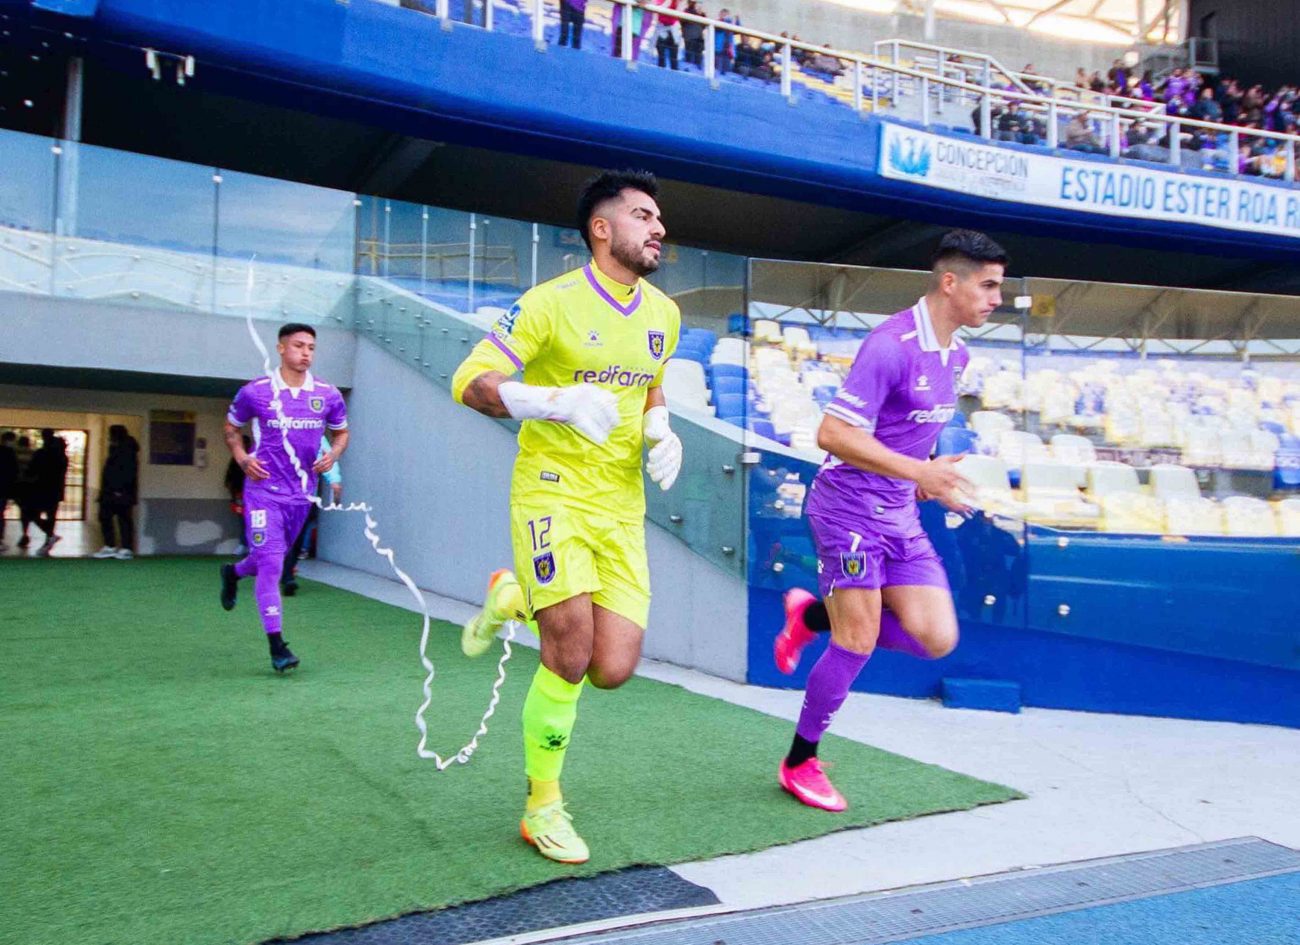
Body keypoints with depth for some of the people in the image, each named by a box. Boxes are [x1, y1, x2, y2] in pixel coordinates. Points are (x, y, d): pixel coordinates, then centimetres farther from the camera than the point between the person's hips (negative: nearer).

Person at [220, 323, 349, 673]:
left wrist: (333, 455, -4)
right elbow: (231, 426, 11)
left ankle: (233, 572, 55)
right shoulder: (255, 392, -5)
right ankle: (277, 646, -5)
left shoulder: (328, 395, 2)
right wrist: (242, 459, -5)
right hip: (264, 490, -4)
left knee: (275, 559, 20)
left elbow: (341, 432, 17)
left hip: (302, 493, 4)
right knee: (271, 564, -11)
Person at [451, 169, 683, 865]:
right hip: (553, 493, -5)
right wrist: (557, 402, -28)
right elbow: (468, 382, -12)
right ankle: (542, 807, 13)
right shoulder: (551, 304, -10)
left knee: (613, 670, -3)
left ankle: (515, 598, 28)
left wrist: (660, 433, 4)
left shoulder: (663, 315, 10)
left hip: (622, 507, 6)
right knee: (571, 657, -13)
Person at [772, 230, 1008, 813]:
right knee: (859, 641, -5)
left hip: (899, 514, 8)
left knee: (936, 639, 0)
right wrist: (919, 471, -27)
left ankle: (816, 616, 21)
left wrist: (925, 478, 11)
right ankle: (799, 764, 16)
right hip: (848, 508, -8)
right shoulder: (892, 345, -18)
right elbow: (832, 434, -23)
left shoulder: (956, 354, 10)